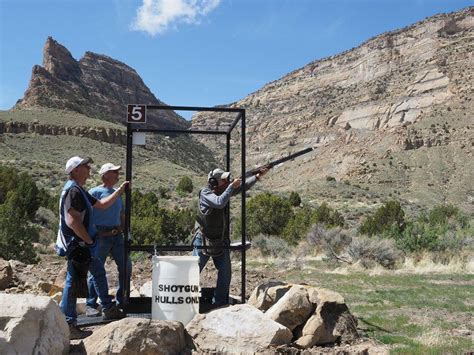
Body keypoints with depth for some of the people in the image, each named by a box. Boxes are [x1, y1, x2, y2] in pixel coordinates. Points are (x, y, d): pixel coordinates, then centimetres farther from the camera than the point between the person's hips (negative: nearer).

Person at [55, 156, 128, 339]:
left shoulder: (80, 191, 14)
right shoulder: (72, 190, -19)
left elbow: (102, 204, 21)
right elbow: (72, 221, -26)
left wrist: (119, 191, 17)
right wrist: (89, 240, -18)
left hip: (83, 245, 11)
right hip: (77, 245, -11)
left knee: (99, 272, 22)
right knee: (73, 281, -5)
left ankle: (108, 309, 35)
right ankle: (68, 324, 4)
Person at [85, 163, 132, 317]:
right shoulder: (95, 192, -6)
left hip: (117, 235, 7)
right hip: (100, 236, -7)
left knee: (126, 267, 6)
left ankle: (121, 301, 21)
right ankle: (91, 305, 13)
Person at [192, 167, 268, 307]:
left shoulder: (224, 190, 1)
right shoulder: (205, 193, -18)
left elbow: (243, 186, 7)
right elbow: (220, 203, -35)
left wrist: (258, 176, -3)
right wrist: (232, 186, -27)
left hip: (221, 241, 6)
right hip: (203, 240, -6)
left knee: (226, 273, 6)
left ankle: (220, 302, 18)